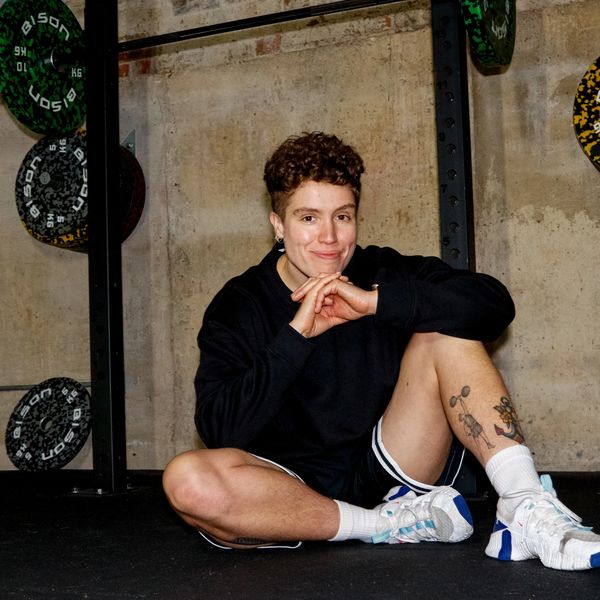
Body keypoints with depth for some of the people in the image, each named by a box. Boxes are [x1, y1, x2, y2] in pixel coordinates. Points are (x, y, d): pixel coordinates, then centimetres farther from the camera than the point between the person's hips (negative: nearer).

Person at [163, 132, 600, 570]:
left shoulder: (384, 274, 1)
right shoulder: (239, 308, -3)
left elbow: (494, 302, -15)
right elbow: (220, 431, -16)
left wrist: (376, 301, -23)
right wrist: (296, 335, -23)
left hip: (393, 476, 1)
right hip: (297, 490, 0)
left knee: (444, 330, -14)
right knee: (188, 479, -31)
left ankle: (527, 509, -24)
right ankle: (398, 524, -20)